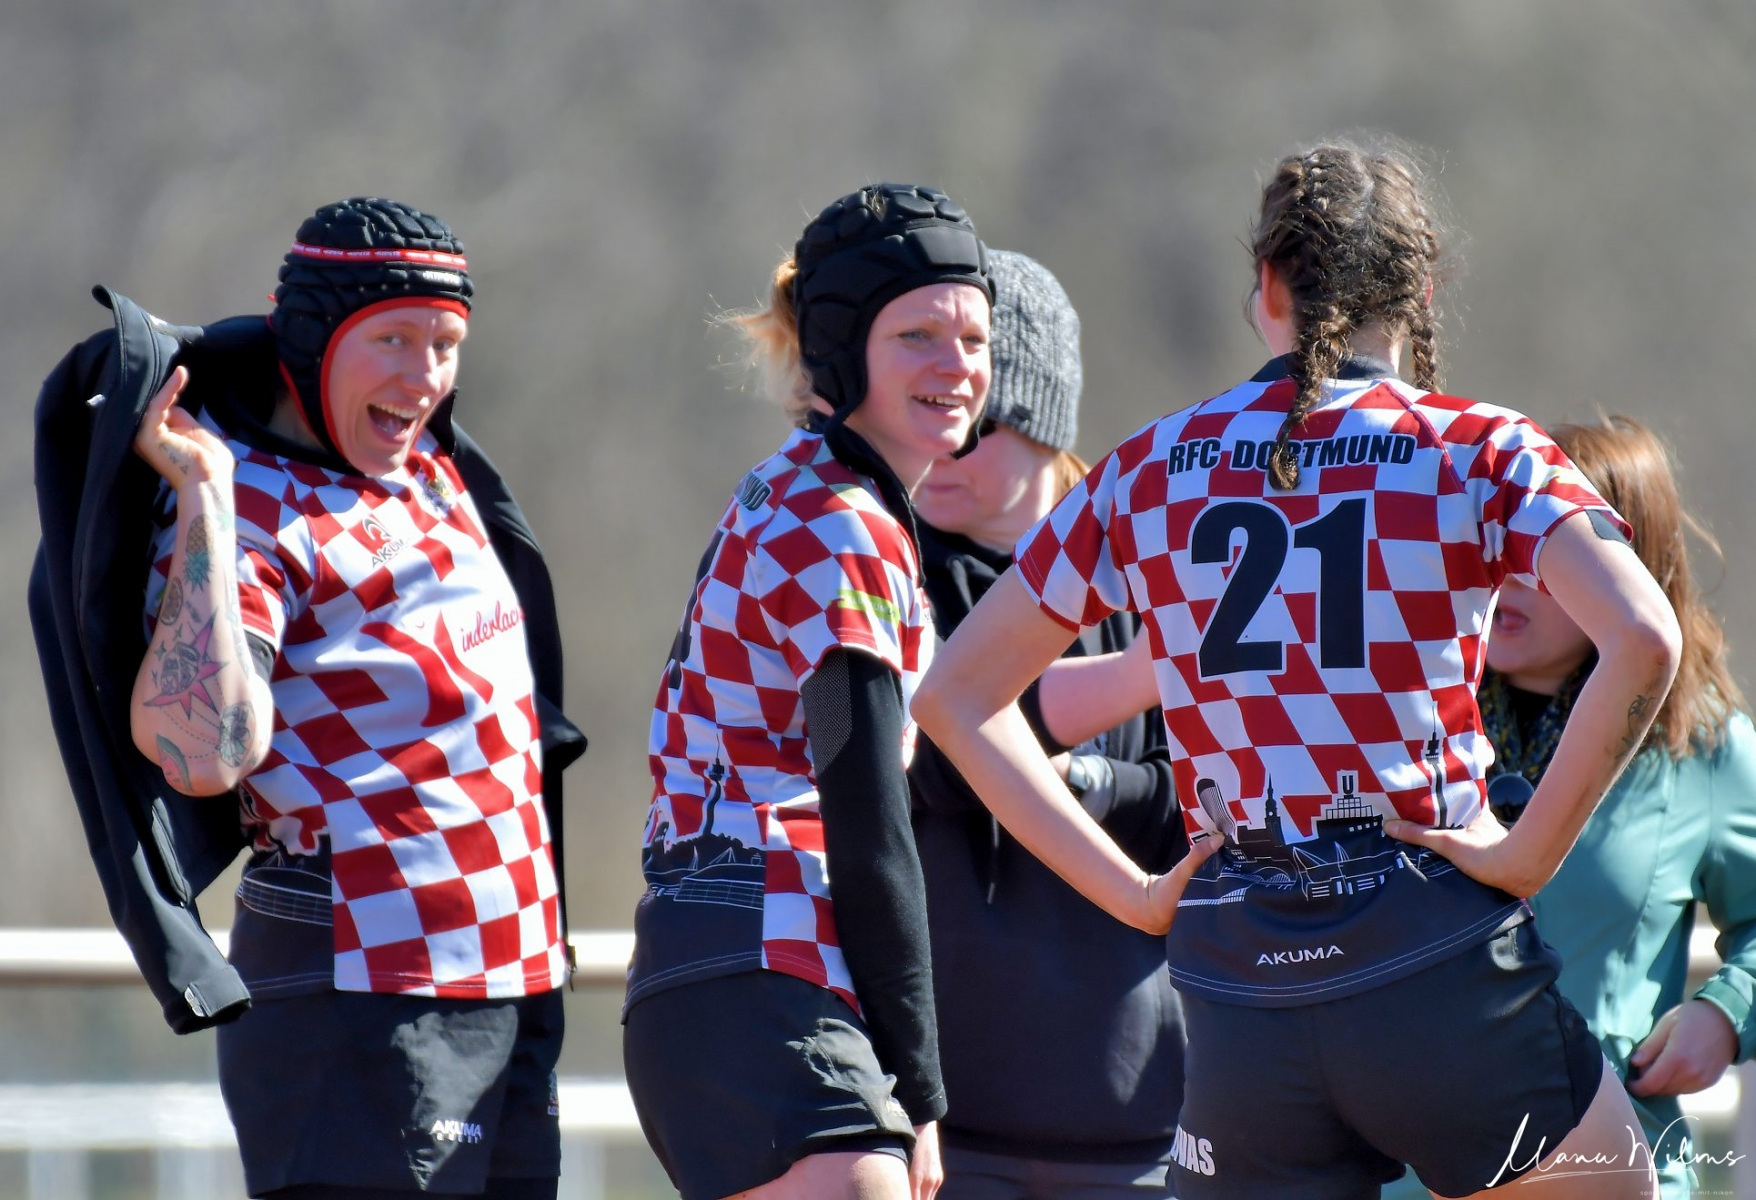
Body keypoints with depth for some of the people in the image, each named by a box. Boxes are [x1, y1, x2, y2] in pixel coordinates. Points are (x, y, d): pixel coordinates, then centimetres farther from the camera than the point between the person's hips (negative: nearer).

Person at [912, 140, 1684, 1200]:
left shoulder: (1149, 474, 10)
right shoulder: (1482, 455, 0)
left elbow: (956, 697, 14)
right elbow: (1643, 642, -17)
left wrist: (1132, 892, 10)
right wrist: (1528, 854, -8)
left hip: (1237, 985, 3)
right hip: (1435, 953, -3)